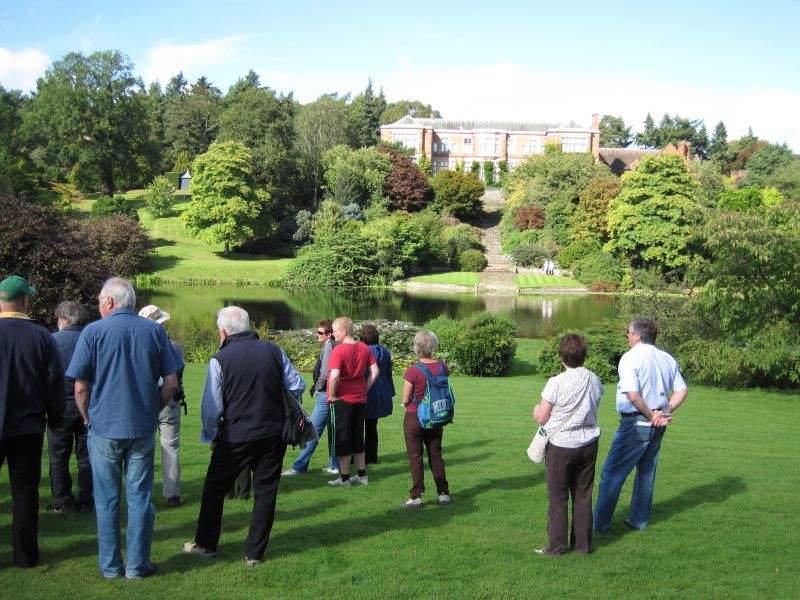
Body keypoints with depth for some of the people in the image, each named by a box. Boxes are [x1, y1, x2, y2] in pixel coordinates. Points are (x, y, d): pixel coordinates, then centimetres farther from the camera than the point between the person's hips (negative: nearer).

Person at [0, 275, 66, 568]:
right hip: (29, 426, 1)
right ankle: (26, 555, 12)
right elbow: (56, 383, 1)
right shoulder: (42, 336, -4)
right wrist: (56, 419, 12)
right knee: (25, 490, 8)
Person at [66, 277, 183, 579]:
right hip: (143, 428, 2)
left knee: (107, 499, 9)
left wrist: (88, 418, 8)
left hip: (104, 428, -1)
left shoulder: (93, 332, -7)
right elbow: (171, 383, 0)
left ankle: (110, 565, 17)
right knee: (140, 497, 8)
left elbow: (80, 387, -8)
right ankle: (138, 564, 14)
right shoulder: (155, 331, 1)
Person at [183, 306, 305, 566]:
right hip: (274, 434, 3)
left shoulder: (220, 360, -9)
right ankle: (255, 553, 15)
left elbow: (211, 406, -7)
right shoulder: (274, 351, -1)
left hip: (235, 437, -3)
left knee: (214, 489, 16)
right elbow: (297, 386, 2)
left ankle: (205, 544, 27)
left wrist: (210, 437, 8)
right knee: (266, 491, 11)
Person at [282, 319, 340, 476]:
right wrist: (318, 387, 10)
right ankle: (334, 465, 20)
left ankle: (299, 467, -3)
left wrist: (318, 387, -6)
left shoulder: (328, 347, -14)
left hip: (325, 395, -10)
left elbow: (325, 374, -21)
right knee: (332, 430, 14)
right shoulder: (335, 347, 12)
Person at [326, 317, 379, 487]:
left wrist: (332, 396, -13)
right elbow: (375, 372, 3)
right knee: (357, 438, 18)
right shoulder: (364, 348, 3)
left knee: (342, 440, 5)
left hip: (342, 401, -6)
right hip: (360, 400, 6)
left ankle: (344, 478, 11)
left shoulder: (339, 350, -17)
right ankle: (362, 475, 23)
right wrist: (364, 390, 8)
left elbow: (334, 376, -26)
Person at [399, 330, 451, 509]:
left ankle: (416, 496, 5)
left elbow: (405, 399, -13)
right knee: (436, 455, 15)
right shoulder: (443, 367, -6)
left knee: (415, 457, 4)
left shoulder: (413, 371, -20)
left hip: (414, 418, -4)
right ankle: (443, 493, 19)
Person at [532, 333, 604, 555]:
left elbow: (541, 418, -10)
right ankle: (583, 544, 20)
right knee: (583, 496, 14)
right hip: (587, 445, 4)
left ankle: (557, 547, 12)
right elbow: (592, 409, 10)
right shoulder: (594, 381, -2)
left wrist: (536, 409, 10)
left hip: (560, 446, -4)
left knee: (558, 498, 6)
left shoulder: (556, 383, -17)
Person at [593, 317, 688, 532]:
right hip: (657, 425, 8)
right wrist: (666, 412, 5)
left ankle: (600, 522, 8)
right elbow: (682, 390, 12)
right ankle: (639, 520, 28)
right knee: (647, 472, 19)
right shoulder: (667, 359, 9)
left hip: (636, 423, -7)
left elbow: (633, 394, -25)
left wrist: (650, 415, -14)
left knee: (612, 473, 2)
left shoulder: (631, 358, -15)